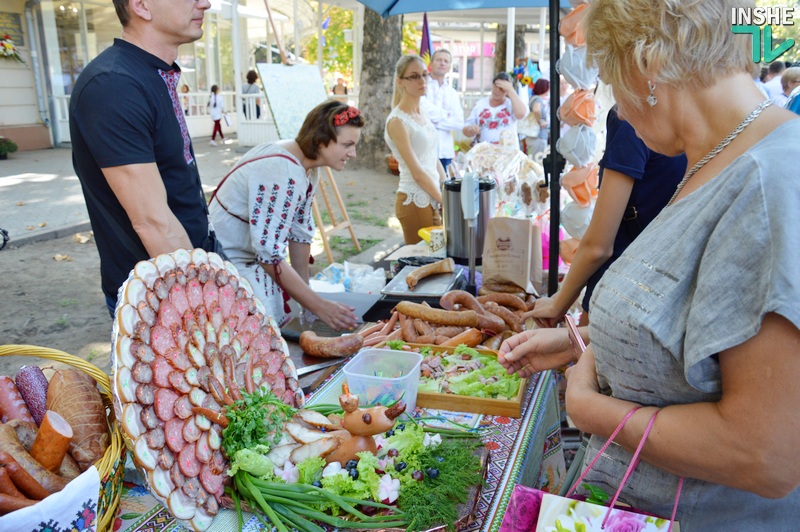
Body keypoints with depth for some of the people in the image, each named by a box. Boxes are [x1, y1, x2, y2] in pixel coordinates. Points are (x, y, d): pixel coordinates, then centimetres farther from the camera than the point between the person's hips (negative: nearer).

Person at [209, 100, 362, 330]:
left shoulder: (306, 167, -1)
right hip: (225, 263, -9)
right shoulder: (282, 173, -30)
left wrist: (306, 291, 2)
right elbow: (270, 254, -31)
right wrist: (317, 305, -25)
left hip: (253, 258, 9)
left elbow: (300, 232, 3)